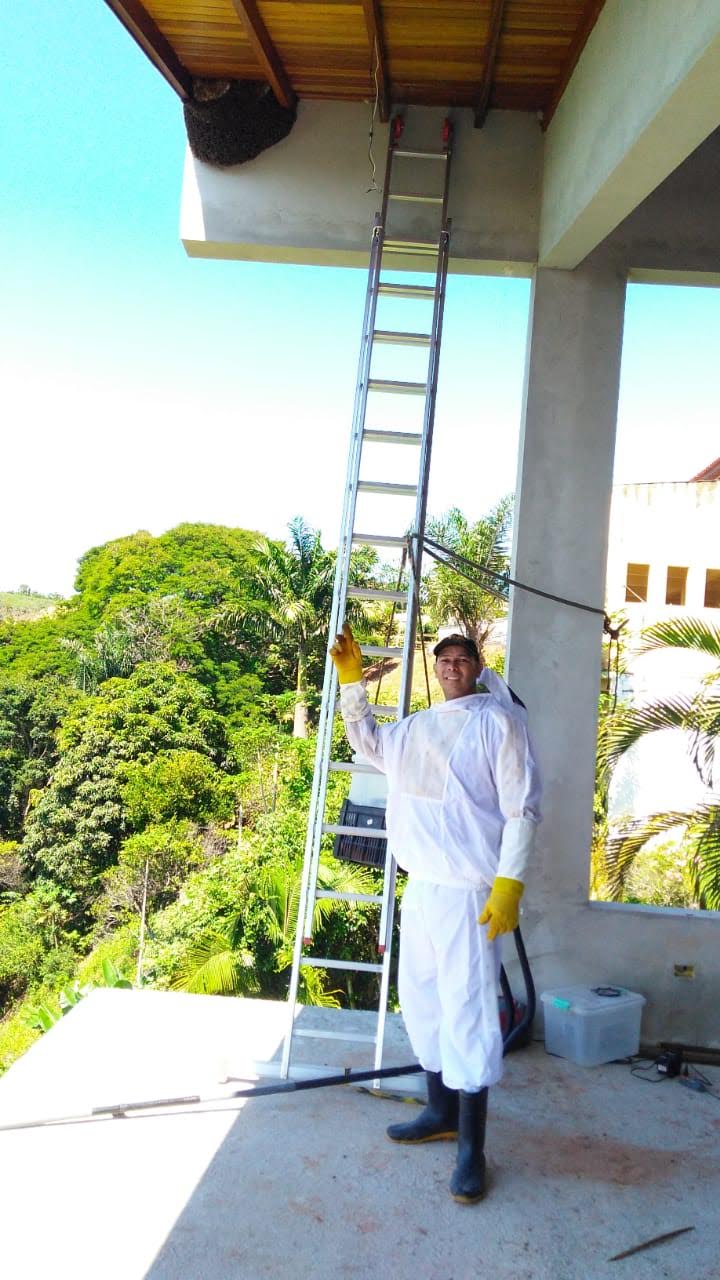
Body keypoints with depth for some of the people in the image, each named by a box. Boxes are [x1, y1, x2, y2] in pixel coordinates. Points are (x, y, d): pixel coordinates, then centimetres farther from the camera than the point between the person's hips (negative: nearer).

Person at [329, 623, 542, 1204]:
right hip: (420, 885, 8)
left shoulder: (498, 719, -6)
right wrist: (351, 678, 18)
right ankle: (442, 1111, 32)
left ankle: (471, 1147, 6)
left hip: (469, 891, -7)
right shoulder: (418, 726, 15)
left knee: (466, 1010, -5)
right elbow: (367, 741, 31)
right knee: (422, 1000, 15)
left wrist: (509, 884, -18)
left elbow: (522, 806, -11)